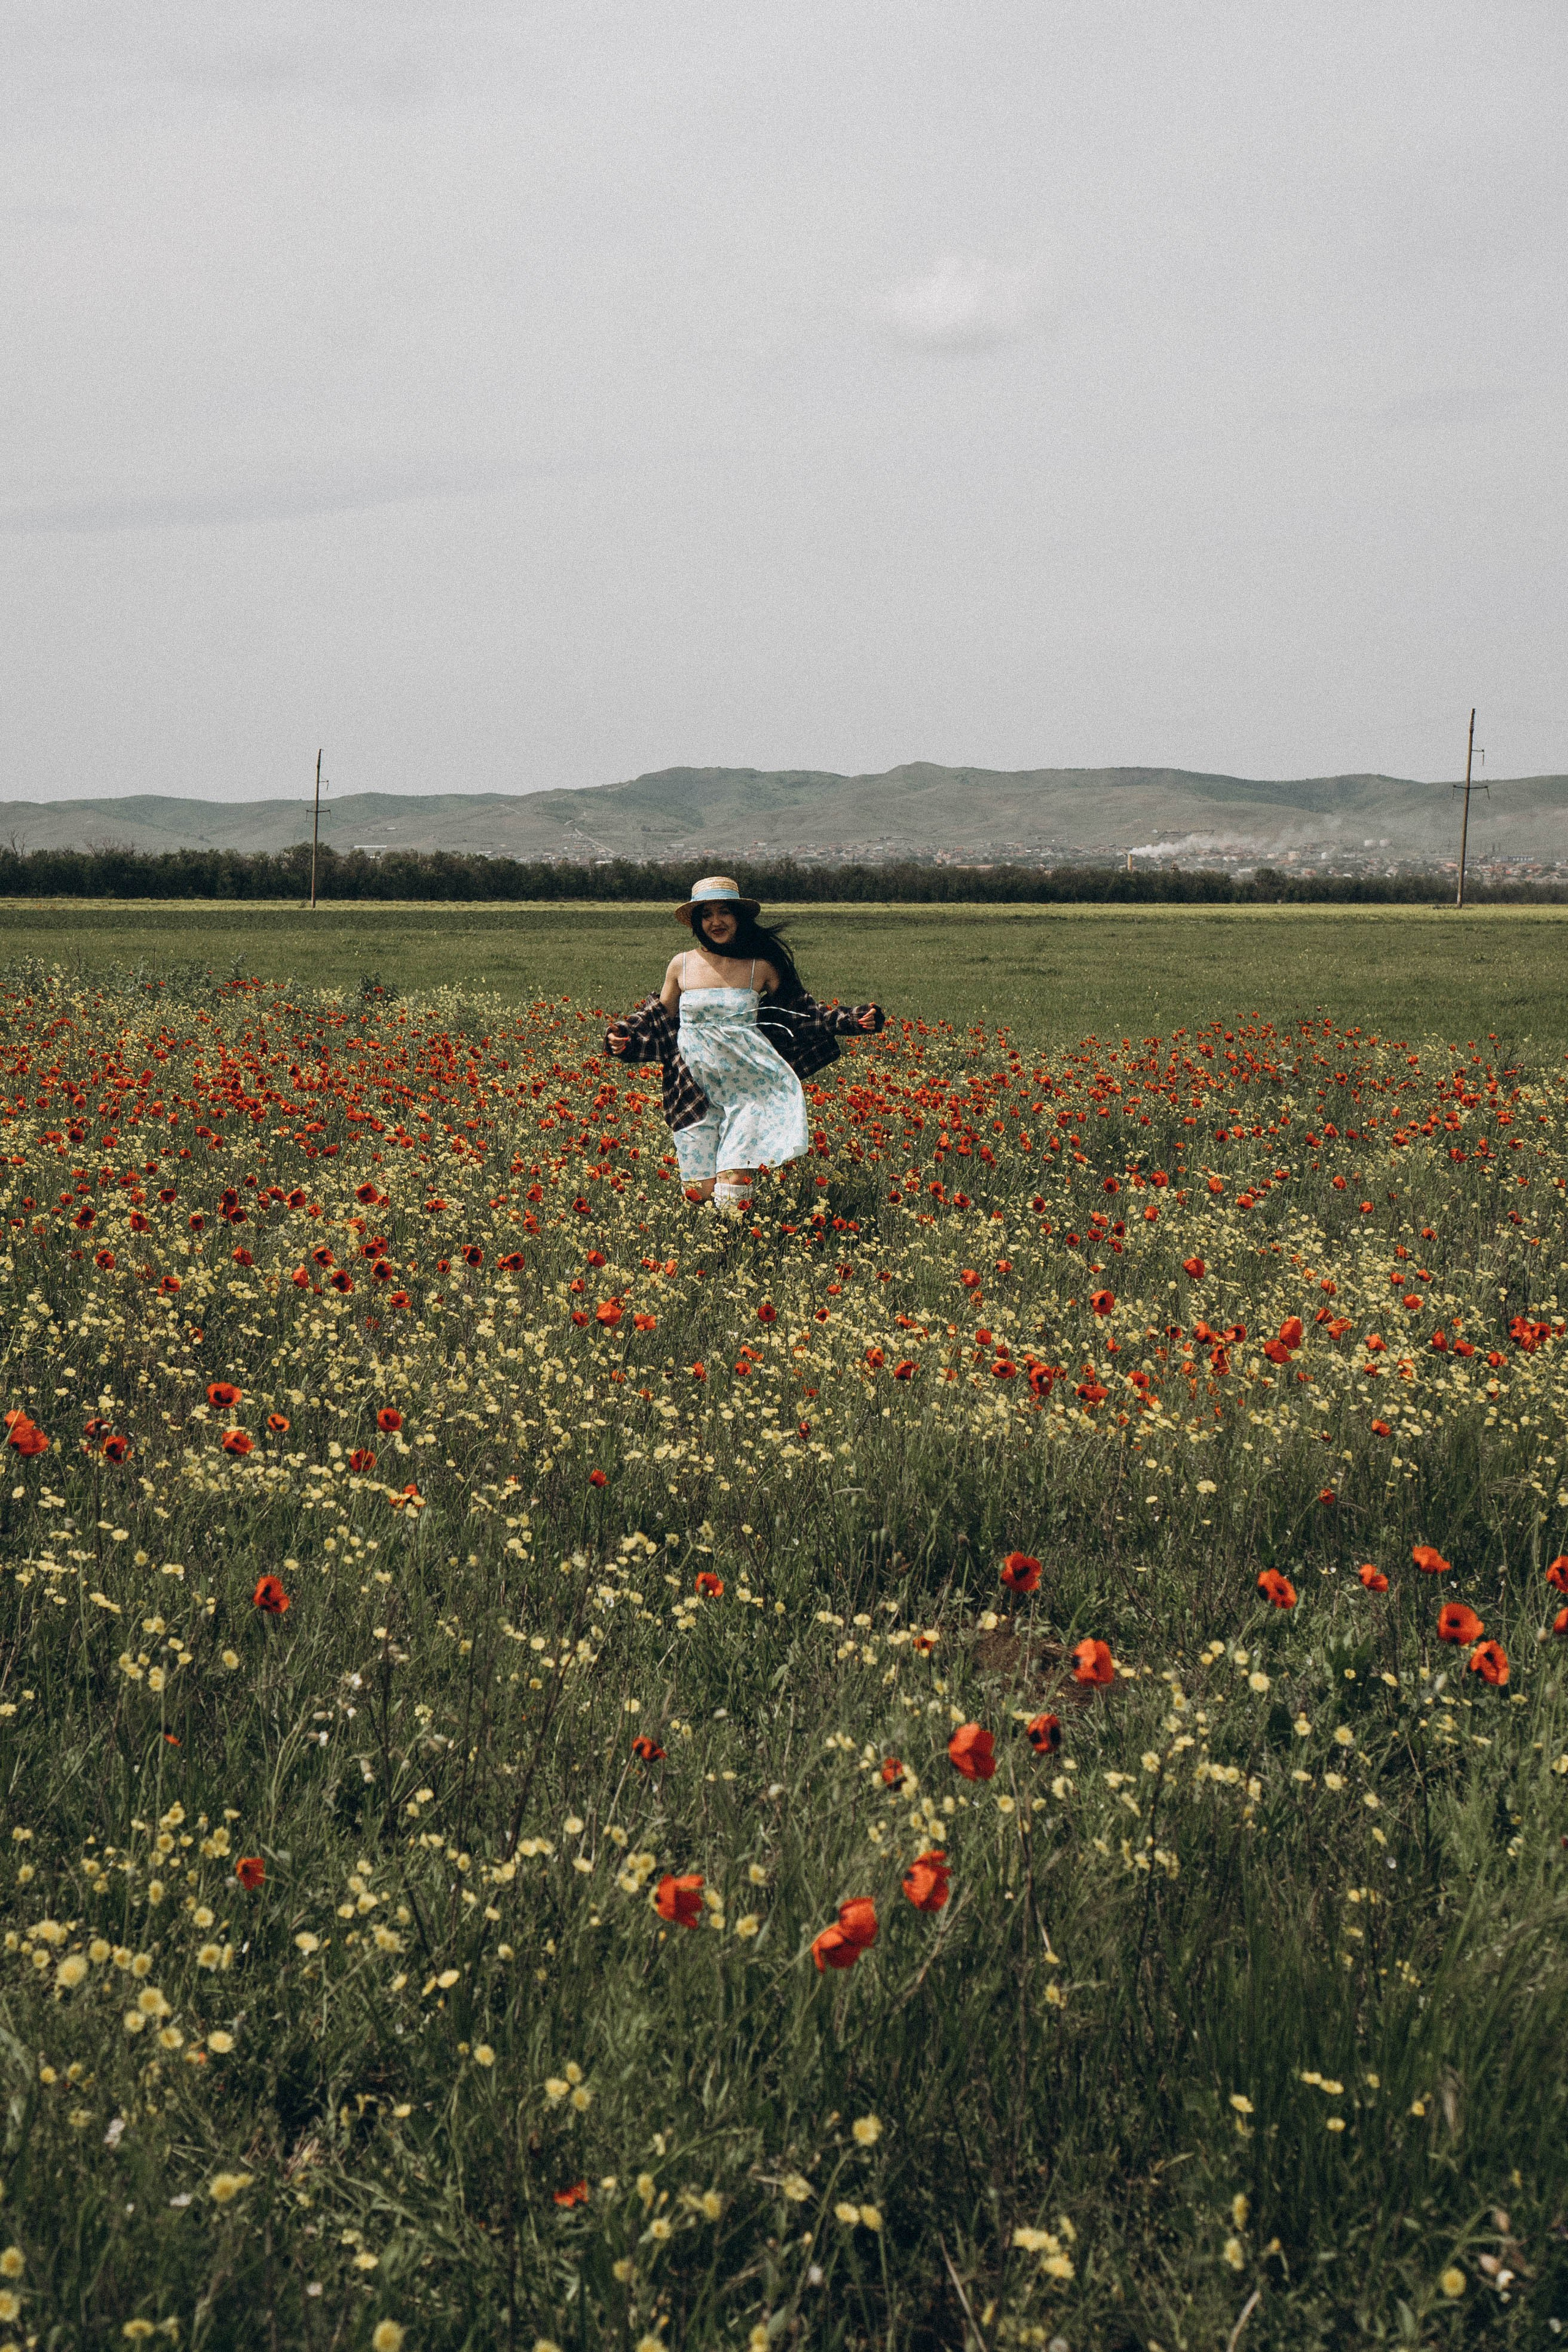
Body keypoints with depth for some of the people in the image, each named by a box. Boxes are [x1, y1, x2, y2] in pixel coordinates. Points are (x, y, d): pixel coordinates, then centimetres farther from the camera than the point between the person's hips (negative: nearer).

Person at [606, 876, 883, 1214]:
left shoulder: (761, 967, -1)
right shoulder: (682, 965, 2)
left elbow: (801, 1012, 10)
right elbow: (659, 1018, 15)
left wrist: (852, 1019, 0)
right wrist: (624, 1036, 0)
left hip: (746, 1089, -1)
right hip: (696, 1093, 1)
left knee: (734, 1186, -13)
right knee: (699, 1193, 2)